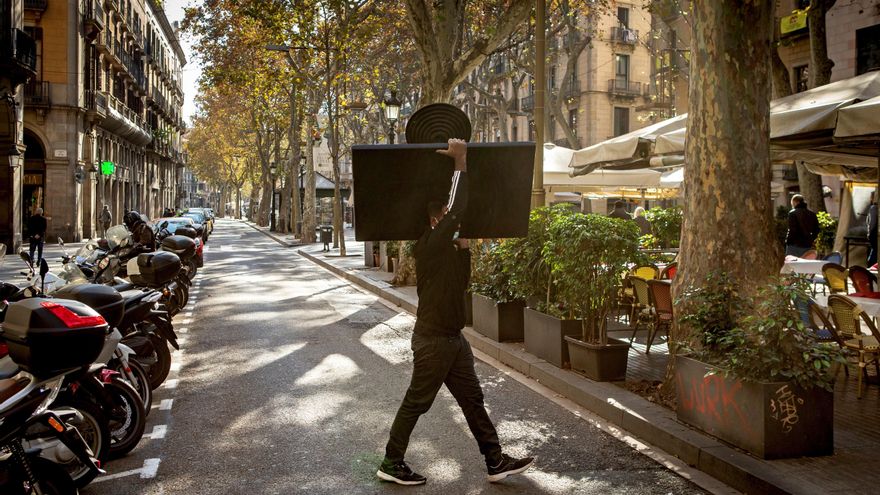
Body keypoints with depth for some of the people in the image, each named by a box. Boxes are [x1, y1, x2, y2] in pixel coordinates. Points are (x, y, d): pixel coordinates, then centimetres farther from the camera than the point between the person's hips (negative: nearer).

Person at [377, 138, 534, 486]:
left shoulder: (447, 248, 9)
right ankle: (391, 464, 17)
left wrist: (464, 247, 8)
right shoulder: (430, 245, -18)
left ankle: (496, 462, 20)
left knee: (472, 400, 12)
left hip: (453, 338, 9)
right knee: (416, 403, 3)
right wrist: (460, 162, -22)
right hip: (433, 340, -9)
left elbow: (460, 283, 18)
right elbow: (457, 209, -28)